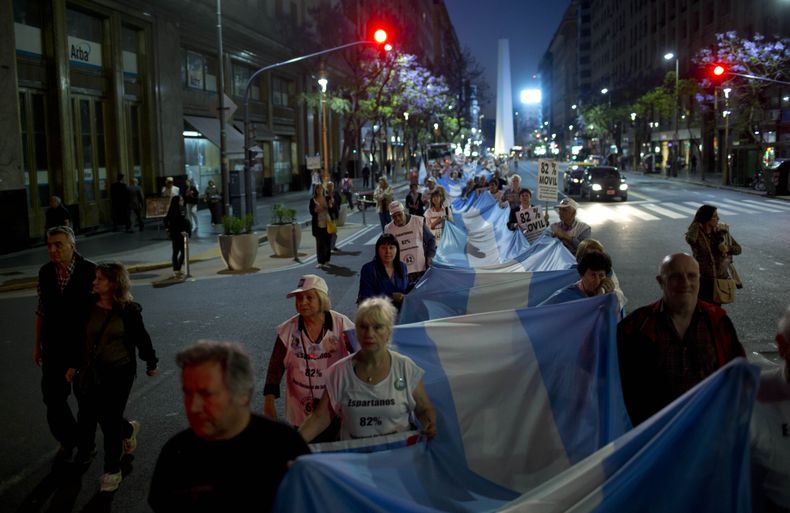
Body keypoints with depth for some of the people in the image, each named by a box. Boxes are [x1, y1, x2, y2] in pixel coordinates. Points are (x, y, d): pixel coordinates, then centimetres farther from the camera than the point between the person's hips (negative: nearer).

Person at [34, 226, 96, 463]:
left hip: (83, 344, -3)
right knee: (52, 395, 5)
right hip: (54, 346, 4)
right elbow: (42, 310, 9)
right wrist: (37, 343, 11)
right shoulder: (45, 272, 0)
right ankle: (68, 441, 27)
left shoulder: (89, 271, -14)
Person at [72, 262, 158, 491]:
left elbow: (142, 338, 0)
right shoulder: (88, 307, -3)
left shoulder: (128, 311, -11)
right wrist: (73, 364, 10)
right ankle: (128, 430, 43)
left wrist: (151, 363, 9)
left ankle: (112, 471, 17)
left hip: (120, 372, -4)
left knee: (111, 420, 1)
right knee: (87, 416, 11)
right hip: (92, 371, 4)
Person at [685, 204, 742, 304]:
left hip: (721, 279, 3)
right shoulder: (697, 234, -13)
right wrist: (697, 222, -21)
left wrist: (728, 249, -18)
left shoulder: (722, 231, -2)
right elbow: (690, 239, -38)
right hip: (703, 281, -3)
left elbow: (738, 249, 5)